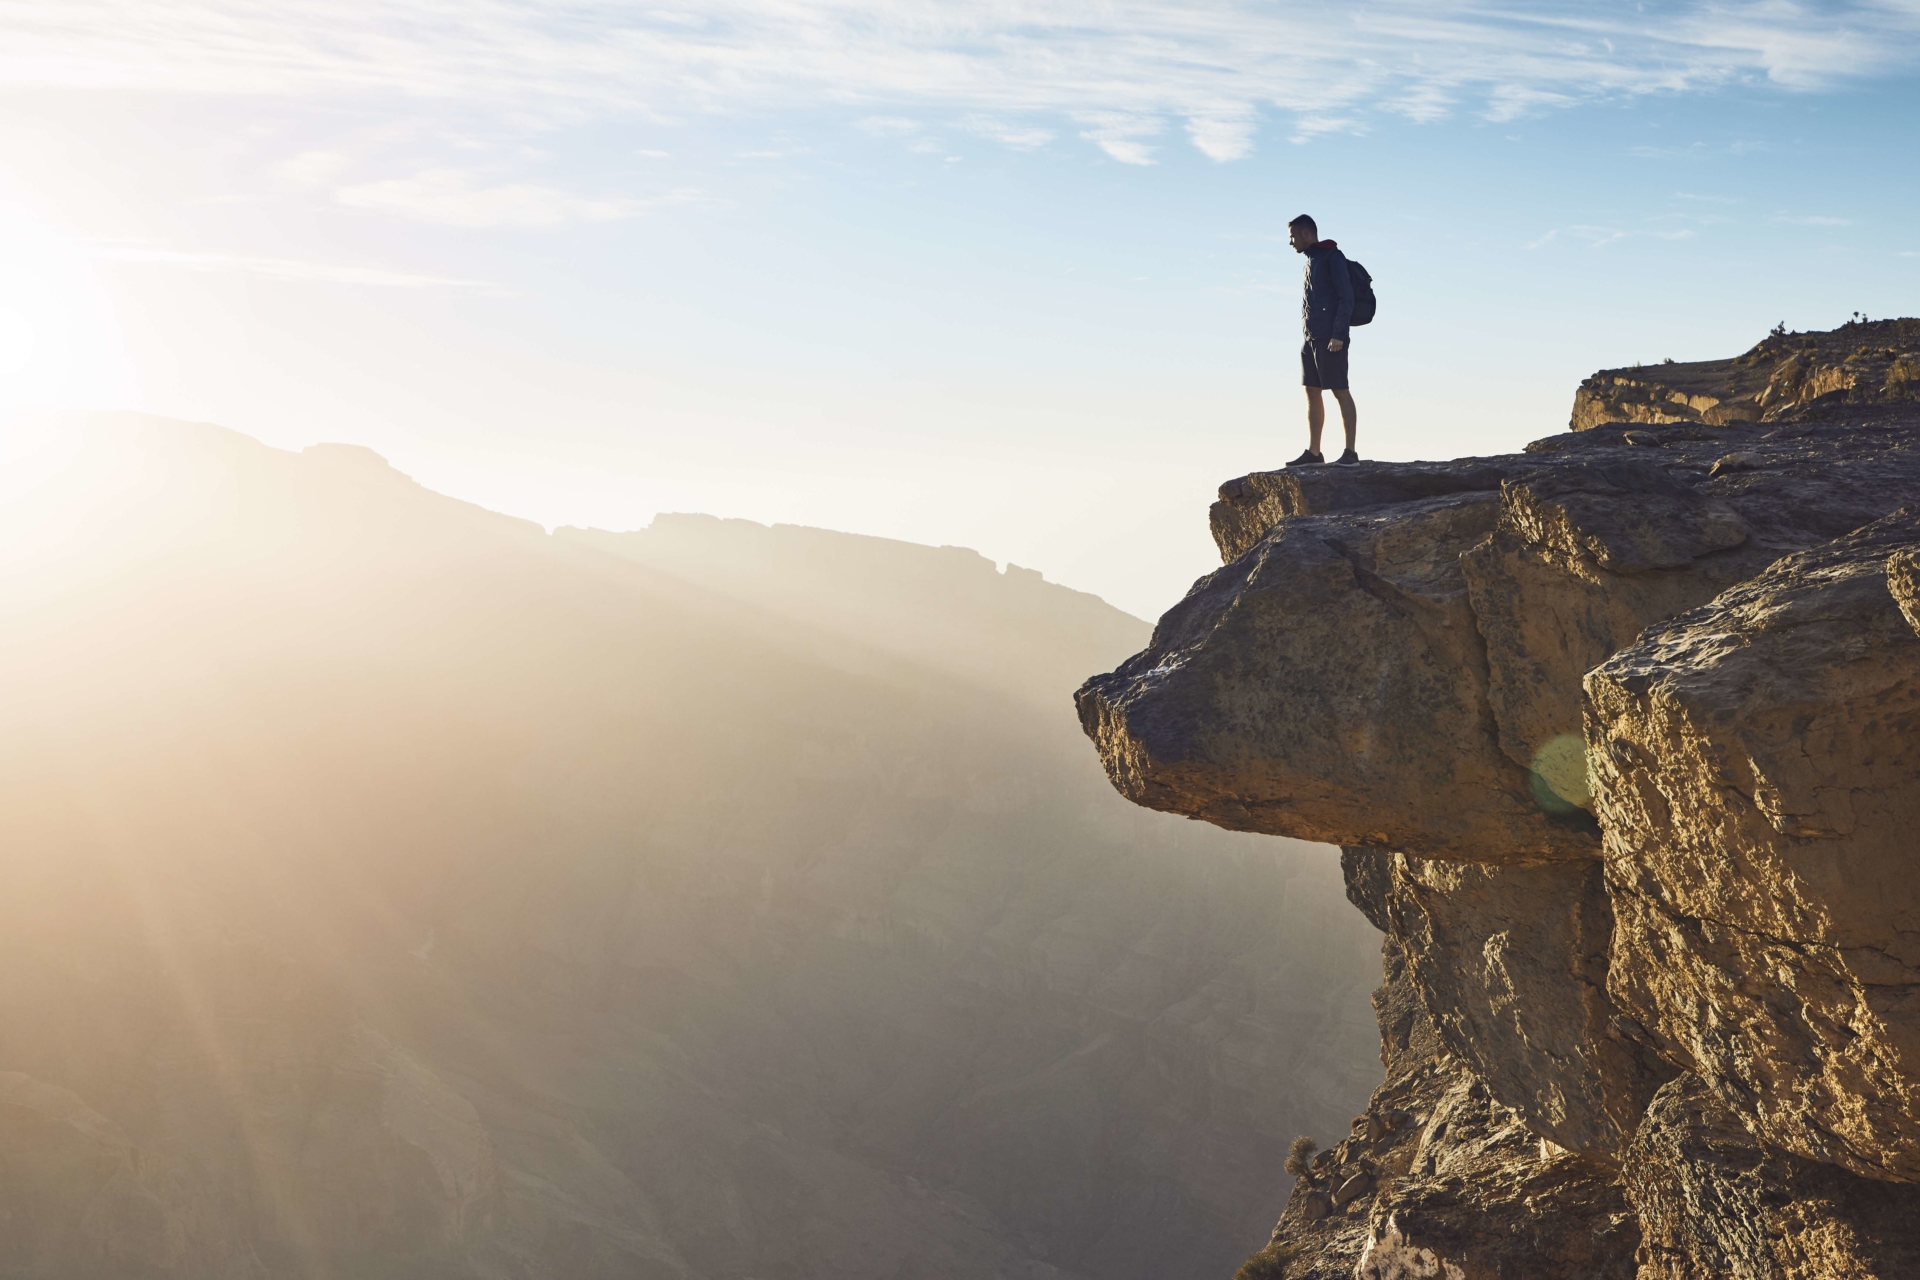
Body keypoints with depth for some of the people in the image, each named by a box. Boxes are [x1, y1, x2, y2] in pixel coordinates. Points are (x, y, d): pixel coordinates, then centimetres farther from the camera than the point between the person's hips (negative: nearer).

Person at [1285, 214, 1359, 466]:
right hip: (1311, 339, 9)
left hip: (1331, 339, -9)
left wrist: (1338, 335, -20)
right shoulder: (1312, 260, 19)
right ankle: (1313, 452, 10)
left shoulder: (1332, 257, -7)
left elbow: (1346, 298, -14)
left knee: (1340, 391, -8)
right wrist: (1311, 337, 17)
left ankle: (1350, 451, -8)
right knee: (1312, 392, 7)